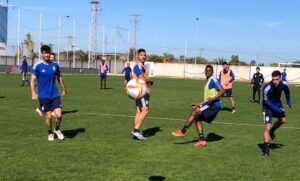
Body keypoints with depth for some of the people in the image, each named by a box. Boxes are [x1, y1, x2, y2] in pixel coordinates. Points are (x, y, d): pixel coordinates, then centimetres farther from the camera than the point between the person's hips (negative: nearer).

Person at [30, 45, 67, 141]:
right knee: (48, 116, 2)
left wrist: (64, 89, 22)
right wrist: (33, 93, -12)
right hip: (43, 96, -2)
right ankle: (50, 133, 26)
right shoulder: (37, 66, -7)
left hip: (55, 94, 2)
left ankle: (57, 130, 23)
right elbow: (32, 80, -4)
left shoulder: (55, 65, 3)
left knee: (58, 115, -6)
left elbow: (59, 77, 17)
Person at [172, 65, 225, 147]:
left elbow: (222, 90, -18)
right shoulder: (208, 82, 22)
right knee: (198, 119, 2)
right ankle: (202, 140, -1)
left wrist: (213, 99, -25)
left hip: (214, 104, -10)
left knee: (194, 112, -16)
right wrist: (200, 104, 22)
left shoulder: (213, 81, -7)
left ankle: (183, 132, -12)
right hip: (209, 104, 10)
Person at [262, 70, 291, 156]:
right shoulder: (266, 88, -35)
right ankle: (266, 149, -3)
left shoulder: (284, 84, -21)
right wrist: (277, 109, -30)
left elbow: (286, 91, 5)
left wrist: (288, 102, 9)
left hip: (277, 104, 6)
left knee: (283, 120, 23)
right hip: (268, 106, -6)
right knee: (267, 127, -13)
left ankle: (272, 131, 51)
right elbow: (266, 102, -23)